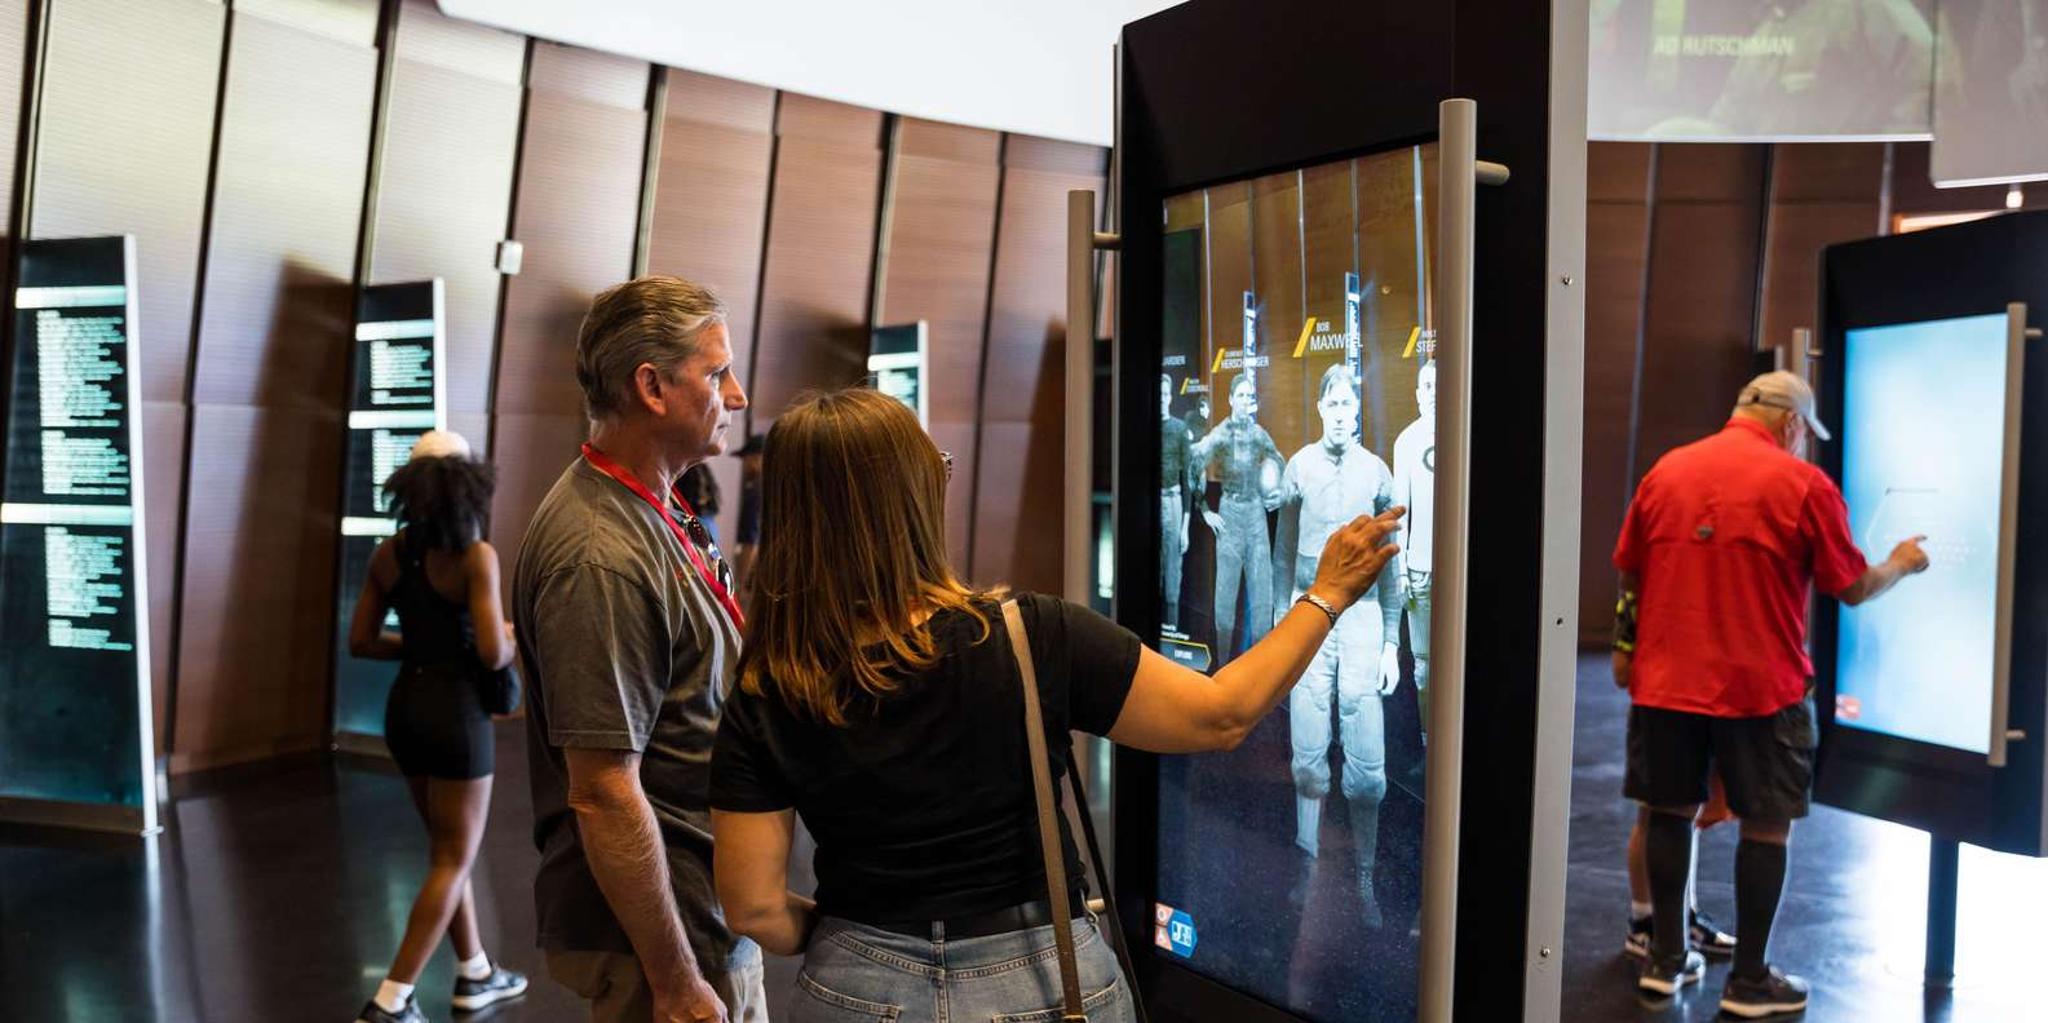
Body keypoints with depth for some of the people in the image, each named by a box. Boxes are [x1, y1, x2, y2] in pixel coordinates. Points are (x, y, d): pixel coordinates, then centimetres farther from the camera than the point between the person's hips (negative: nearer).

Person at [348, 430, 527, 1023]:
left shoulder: (389, 553, 3)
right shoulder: (476, 556, -16)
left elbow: (361, 641, 6)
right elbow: (492, 654, -21)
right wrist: (511, 640, 0)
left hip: (405, 708, 7)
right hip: (455, 713, -7)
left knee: (447, 848, 20)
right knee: (454, 861, 6)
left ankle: (476, 975, 33)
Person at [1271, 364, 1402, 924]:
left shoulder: (1377, 471, 4)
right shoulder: (1299, 465, 4)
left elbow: (1390, 565, 9)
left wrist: (1391, 643, 6)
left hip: (1361, 614, 0)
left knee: (1367, 763, -2)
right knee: (1309, 753, 4)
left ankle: (1366, 879, 10)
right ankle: (1307, 862, 18)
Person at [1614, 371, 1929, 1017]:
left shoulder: (1665, 472, 4)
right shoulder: (1804, 486, -7)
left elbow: (1629, 574, 10)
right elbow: (1853, 589, 0)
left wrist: (1628, 649, 24)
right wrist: (1901, 564, 21)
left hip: (1665, 680, 4)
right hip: (1760, 686, -4)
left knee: (1670, 813, 15)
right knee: (1766, 826, 9)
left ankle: (1666, 959, 24)